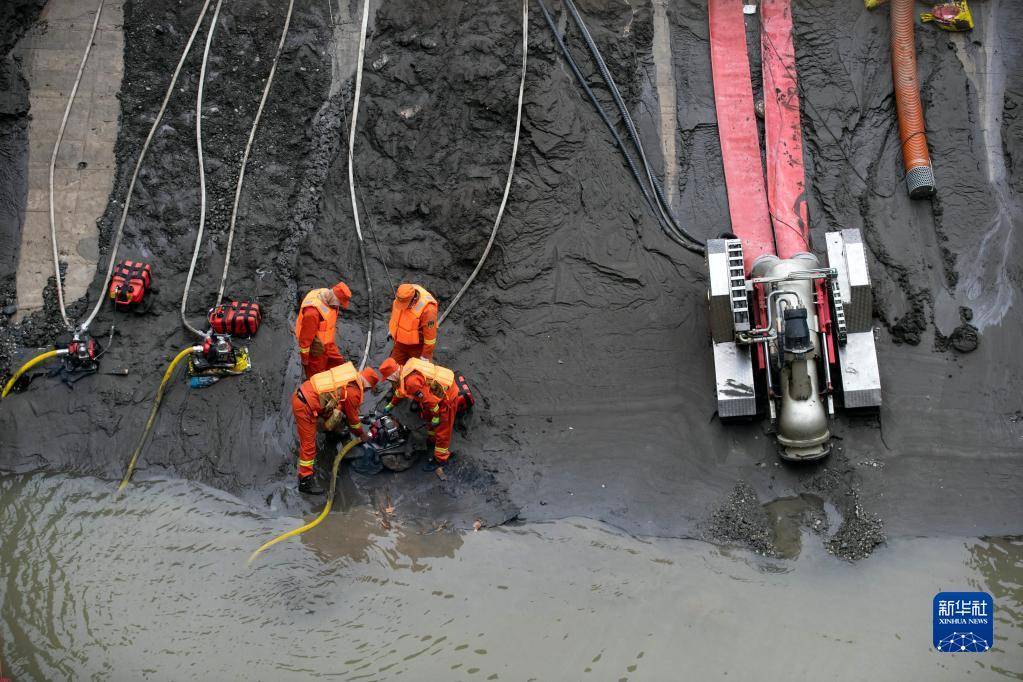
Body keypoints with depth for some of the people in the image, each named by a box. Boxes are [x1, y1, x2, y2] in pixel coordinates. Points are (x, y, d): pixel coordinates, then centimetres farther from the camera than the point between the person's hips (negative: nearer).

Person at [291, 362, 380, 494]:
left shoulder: (349, 376, 12)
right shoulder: (353, 392, -14)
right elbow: (352, 416, 0)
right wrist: (362, 434, 17)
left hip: (300, 394, 9)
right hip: (305, 406, -9)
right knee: (309, 444, -3)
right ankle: (305, 481, 1)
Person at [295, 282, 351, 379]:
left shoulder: (327, 296, -7)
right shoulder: (313, 311, -37)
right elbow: (306, 334, -27)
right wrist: (304, 355, -16)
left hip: (327, 343, 9)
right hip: (316, 348, -9)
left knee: (338, 363, 18)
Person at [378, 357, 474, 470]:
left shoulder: (411, 381, -30)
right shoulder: (406, 369, 2)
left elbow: (428, 399, -26)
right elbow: (401, 390, 22)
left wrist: (436, 416, -13)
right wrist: (391, 404, 33)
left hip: (448, 397, -10)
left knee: (442, 430, 4)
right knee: (430, 417, 30)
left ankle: (440, 459, 19)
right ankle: (432, 439, 51)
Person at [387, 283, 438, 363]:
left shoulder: (426, 309, -37)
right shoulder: (401, 297, -17)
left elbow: (430, 333, -26)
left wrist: (426, 355, -18)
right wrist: (391, 329, 20)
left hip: (418, 344, -6)